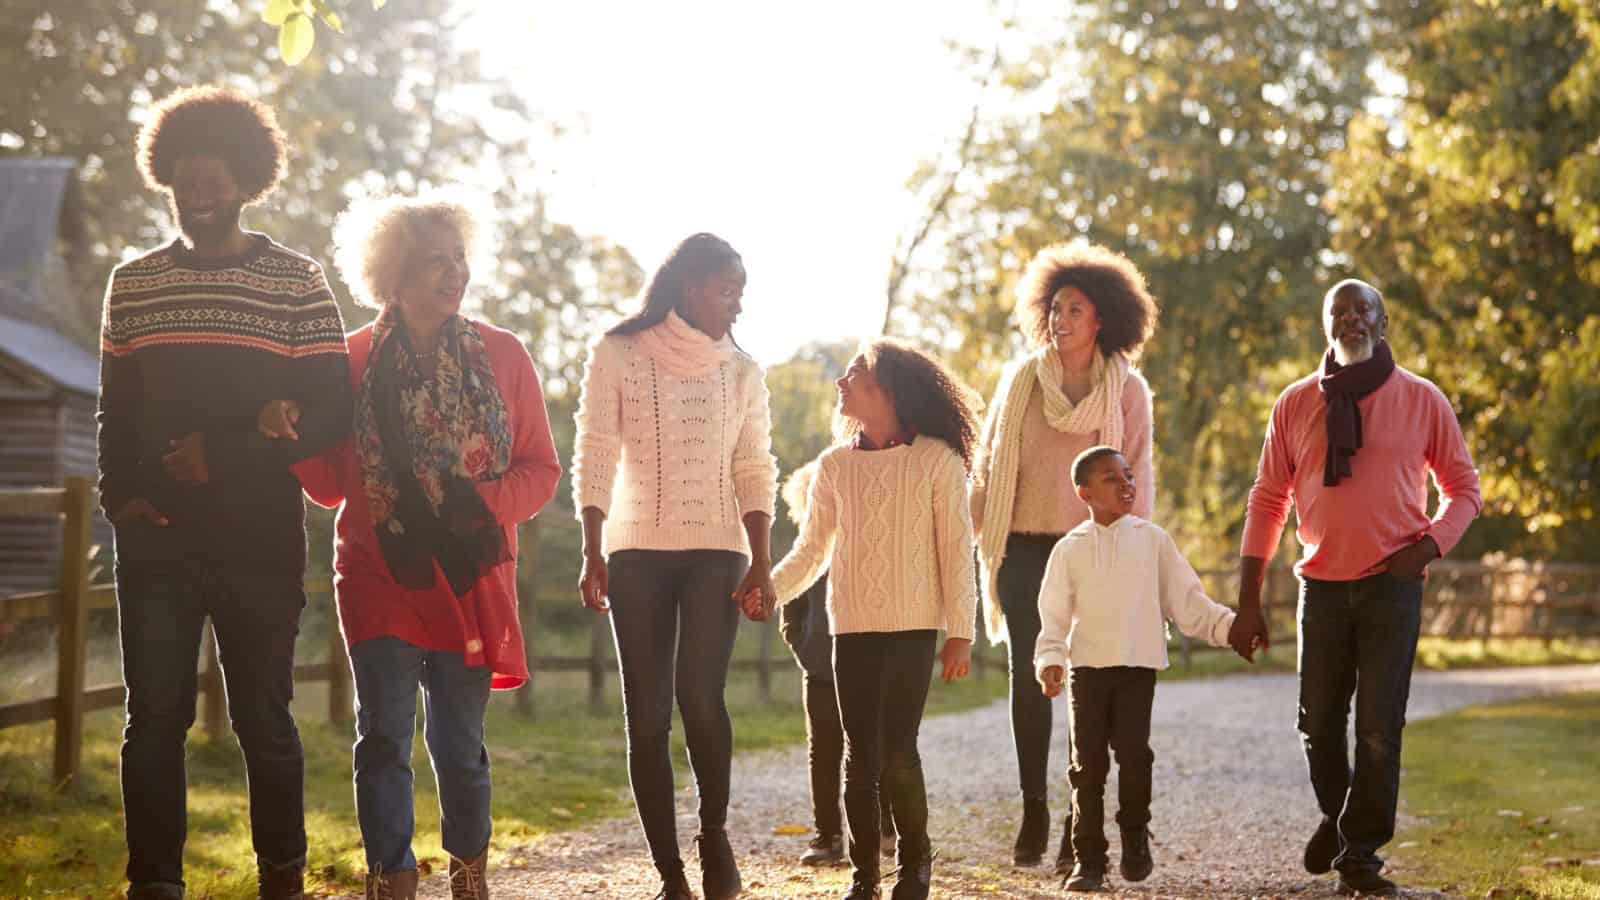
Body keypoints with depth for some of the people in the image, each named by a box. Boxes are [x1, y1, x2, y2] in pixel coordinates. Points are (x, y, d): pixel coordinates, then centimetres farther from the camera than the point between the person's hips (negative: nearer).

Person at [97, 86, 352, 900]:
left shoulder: (296, 282, 2)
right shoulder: (133, 284, 13)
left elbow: (328, 411, -3)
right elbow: (114, 409, 16)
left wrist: (226, 459, -12)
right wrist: (119, 496, -1)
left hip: (260, 543, -2)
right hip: (157, 539, 2)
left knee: (263, 719, 3)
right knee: (153, 717, 0)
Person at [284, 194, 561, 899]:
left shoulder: (501, 356, 4)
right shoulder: (355, 361, 3)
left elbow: (540, 468, 5)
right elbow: (332, 483, 4)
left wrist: (485, 502, -13)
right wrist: (293, 438, -14)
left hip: (471, 578, 1)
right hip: (380, 576, 0)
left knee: (459, 744, 8)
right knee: (383, 739, -4)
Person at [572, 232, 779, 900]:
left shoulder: (741, 371, 9)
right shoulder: (617, 355, 1)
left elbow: (755, 470, 7)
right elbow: (594, 458, -2)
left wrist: (762, 561, -4)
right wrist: (592, 554, -10)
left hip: (716, 552, 1)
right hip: (636, 552, -1)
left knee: (700, 695, -19)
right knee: (647, 715, -2)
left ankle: (714, 831, 4)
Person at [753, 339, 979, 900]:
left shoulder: (937, 459, -2)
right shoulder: (834, 466, 8)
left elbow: (956, 550, -2)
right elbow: (811, 549, 11)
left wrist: (960, 632, -6)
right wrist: (770, 589, -6)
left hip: (913, 627, -3)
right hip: (852, 627, 3)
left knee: (897, 751, -10)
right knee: (860, 754, 3)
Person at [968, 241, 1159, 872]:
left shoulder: (1126, 390, 3)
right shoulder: (1020, 380, 8)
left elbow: (1137, 478, 4)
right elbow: (989, 463, 12)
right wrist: (981, 533, 4)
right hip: (1025, 549, 2)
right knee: (1028, 679, 0)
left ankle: (1081, 823, 4)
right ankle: (1033, 810, 9)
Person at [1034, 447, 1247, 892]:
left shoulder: (1151, 539, 6)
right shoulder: (1070, 549, 5)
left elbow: (1186, 601, 7)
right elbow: (1054, 616, 5)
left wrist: (1228, 626, -3)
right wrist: (1050, 660, -10)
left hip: (1138, 666, 0)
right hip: (1087, 666, 0)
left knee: (1134, 753, -9)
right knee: (1088, 761, 0)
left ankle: (1135, 840, 13)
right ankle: (1088, 859, 7)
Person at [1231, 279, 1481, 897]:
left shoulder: (1421, 401, 1)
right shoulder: (1295, 404, 5)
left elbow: (1463, 488, 8)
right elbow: (1267, 500, 6)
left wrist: (1430, 545, -11)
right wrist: (1249, 603, 2)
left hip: (1393, 585, -2)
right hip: (1322, 584, 2)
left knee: (1379, 726, -5)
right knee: (1319, 723, 8)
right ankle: (1336, 815, 35)